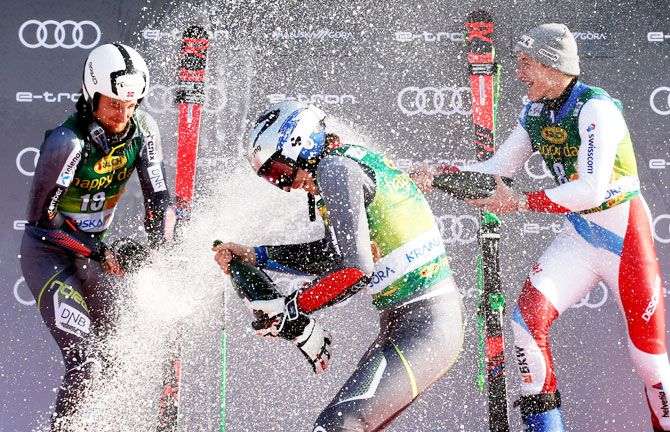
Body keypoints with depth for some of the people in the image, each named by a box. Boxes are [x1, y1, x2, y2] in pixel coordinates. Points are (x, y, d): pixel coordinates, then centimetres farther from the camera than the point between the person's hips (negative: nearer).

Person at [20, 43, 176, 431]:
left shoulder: (143, 130, -11)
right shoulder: (68, 142, -28)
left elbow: (158, 197, -4)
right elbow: (40, 219, -21)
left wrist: (158, 251, -20)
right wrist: (99, 253, -24)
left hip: (93, 248, 6)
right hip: (48, 251, -6)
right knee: (85, 363, -19)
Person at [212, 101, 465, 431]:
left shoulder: (334, 168, -11)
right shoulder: (352, 160, 17)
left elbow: (355, 270, -20)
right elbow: (331, 256, 27)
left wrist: (290, 308, -11)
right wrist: (254, 256, 25)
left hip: (421, 326, -10)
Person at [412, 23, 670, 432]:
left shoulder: (596, 108, -20)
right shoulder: (536, 111, 5)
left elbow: (591, 190, -27)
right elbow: (500, 166, 7)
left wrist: (520, 202, -25)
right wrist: (440, 176, -7)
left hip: (626, 235, -7)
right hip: (579, 236, 7)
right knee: (527, 321, -9)